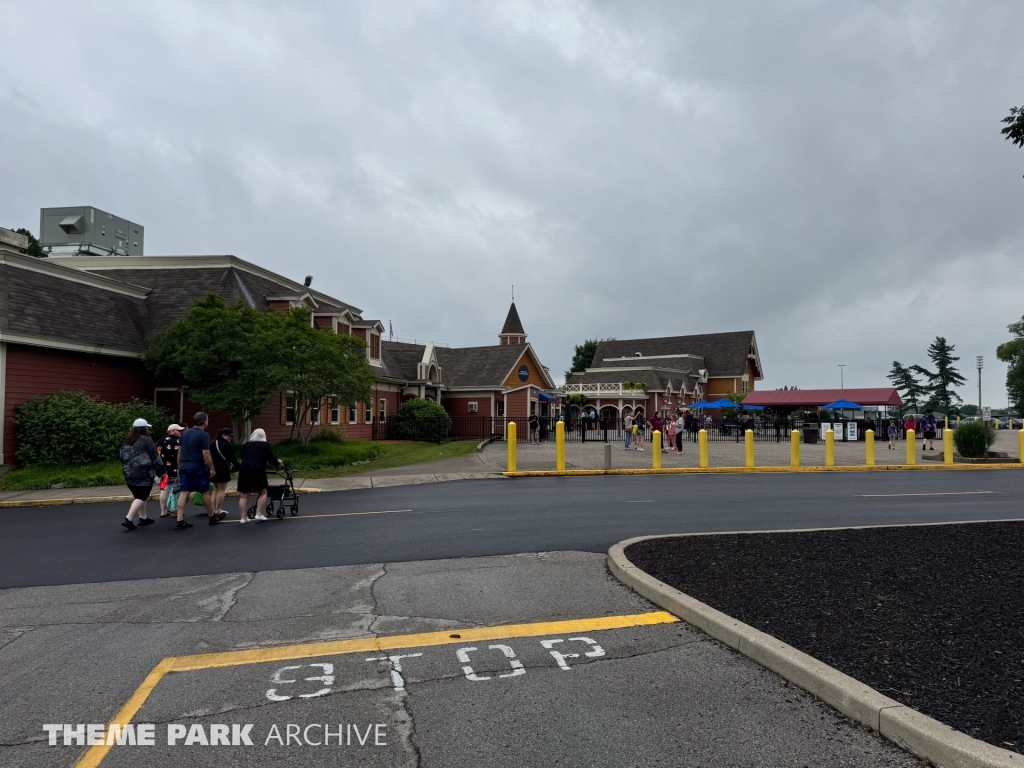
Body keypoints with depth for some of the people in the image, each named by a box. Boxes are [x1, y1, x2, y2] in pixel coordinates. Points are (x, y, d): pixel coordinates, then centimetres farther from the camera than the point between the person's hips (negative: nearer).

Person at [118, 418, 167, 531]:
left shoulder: (127, 442, 15)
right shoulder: (147, 440, -7)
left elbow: (123, 458, 22)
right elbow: (155, 457, -8)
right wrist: (161, 471, 0)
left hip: (129, 474, 8)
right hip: (144, 474, -8)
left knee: (137, 496, 18)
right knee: (141, 497, -4)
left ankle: (143, 518, 24)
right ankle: (128, 519, -14)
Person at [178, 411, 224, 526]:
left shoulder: (185, 433, 11)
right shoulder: (203, 435, -12)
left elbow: (179, 451, 15)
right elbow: (205, 454, -16)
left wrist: (179, 466, 23)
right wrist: (212, 468, -9)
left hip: (184, 468, 6)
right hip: (197, 468, -6)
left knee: (184, 493, 5)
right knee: (205, 492, 7)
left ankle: (179, 521, 2)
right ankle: (212, 517, 21)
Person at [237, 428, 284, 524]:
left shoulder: (246, 445, 20)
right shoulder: (265, 445, 9)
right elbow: (271, 459, 1)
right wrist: (278, 462, 21)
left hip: (244, 471, 3)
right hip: (258, 471, -3)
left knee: (244, 495, 9)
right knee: (263, 492, 13)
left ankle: (243, 518, 9)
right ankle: (259, 514, 6)